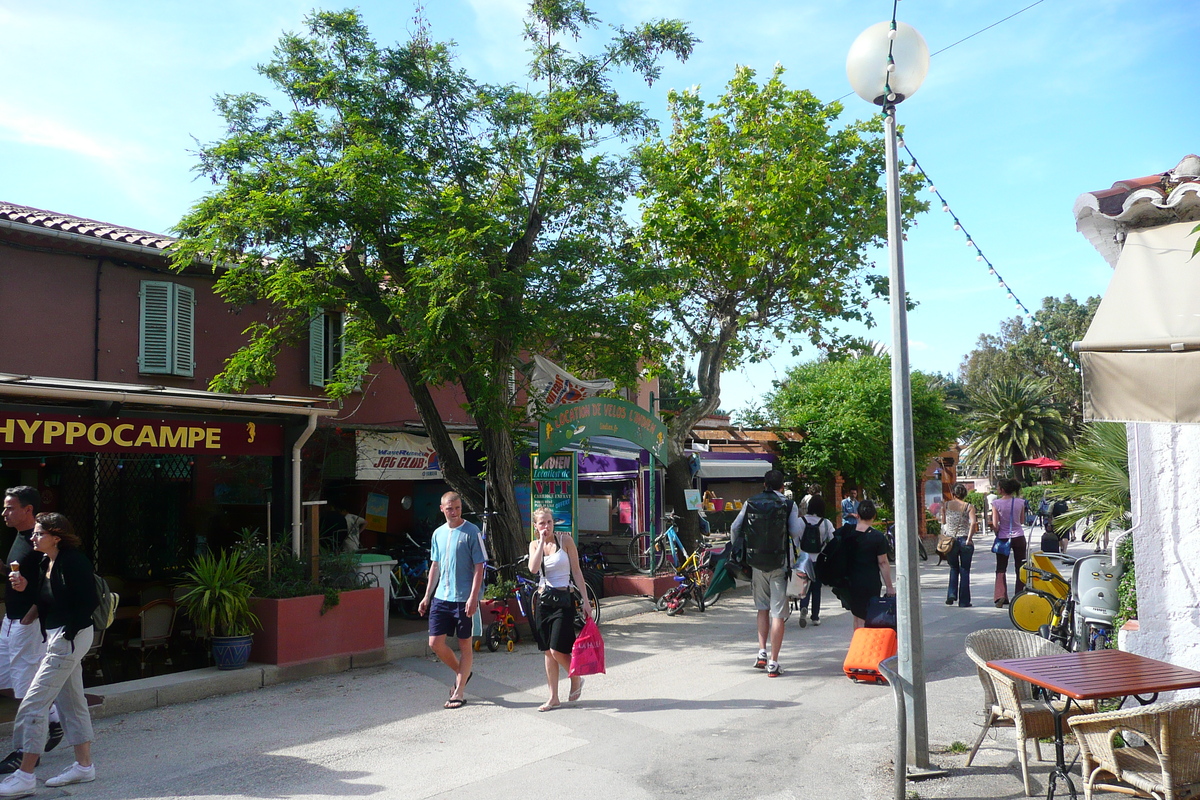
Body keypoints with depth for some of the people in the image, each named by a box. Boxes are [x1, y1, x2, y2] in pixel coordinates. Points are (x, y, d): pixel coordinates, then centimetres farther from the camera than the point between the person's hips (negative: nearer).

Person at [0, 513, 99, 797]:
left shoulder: (73, 561, -18)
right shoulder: (44, 563, 10)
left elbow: (90, 602, -20)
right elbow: (43, 601, 14)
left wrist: (67, 632, -19)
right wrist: (24, 587, -2)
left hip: (71, 636, -10)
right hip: (55, 636, 10)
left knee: (34, 703, -6)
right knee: (71, 701, 15)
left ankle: (25, 776, 3)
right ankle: (84, 765, 24)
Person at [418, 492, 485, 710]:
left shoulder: (472, 532, -7)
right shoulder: (438, 534, 10)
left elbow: (479, 567, -9)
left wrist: (473, 597, -17)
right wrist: (427, 596, 15)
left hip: (463, 599, -5)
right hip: (440, 597, 5)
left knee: (465, 645, 4)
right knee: (435, 643, 2)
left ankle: (458, 693, 15)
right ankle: (461, 672, 27)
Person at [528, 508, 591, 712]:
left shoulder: (565, 540, -4)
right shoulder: (534, 545, 5)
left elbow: (576, 571, -3)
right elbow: (533, 569, -15)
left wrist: (585, 599, -6)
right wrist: (542, 541, -13)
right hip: (543, 599, 4)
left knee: (557, 650, -9)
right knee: (548, 651, 7)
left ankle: (576, 679, 19)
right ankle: (553, 697, 17)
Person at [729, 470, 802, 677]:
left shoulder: (750, 503, 5)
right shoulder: (788, 504, -3)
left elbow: (735, 528, 4)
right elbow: (796, 532, -12)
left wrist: (736, 551, 15)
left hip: (757, 563, 3)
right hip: (780, 564, -3)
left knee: (762, 608, 20)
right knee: (778, 613, 1)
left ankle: (762, 653, 12)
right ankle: (773, 663, 1)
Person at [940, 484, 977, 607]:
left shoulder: (946, 505, 3)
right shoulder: (969, 507, -3)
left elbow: (943, 522, 4)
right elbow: (973, 522, -16)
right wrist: (969, 539, -15)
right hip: (964, 541, -1)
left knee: (954, 568, 21)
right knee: (964, 571, 10)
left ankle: (952, 594, 5)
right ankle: (964, 601, 11)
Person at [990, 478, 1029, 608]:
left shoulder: (996, 503, -9)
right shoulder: (1020, 502, -3)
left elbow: (995, 525, -10)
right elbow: (1022, 521, 9)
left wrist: (997, 533, 7)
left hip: (1003, 538, -1)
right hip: (1018, 537, 2)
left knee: (1001, 568, 6)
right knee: (1020, 568, 11)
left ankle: (1000, 596, -7)